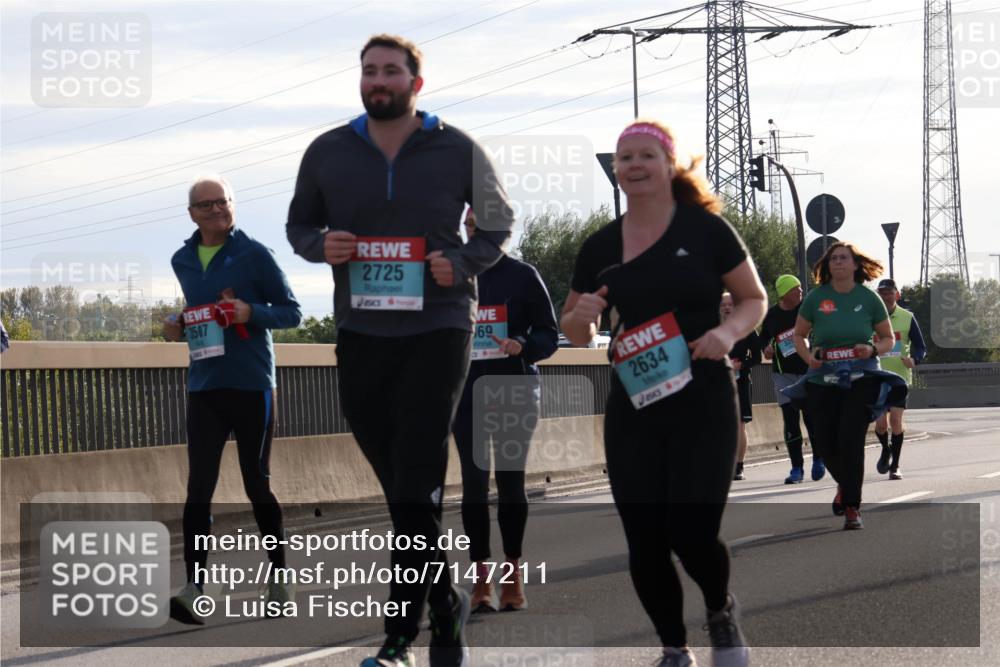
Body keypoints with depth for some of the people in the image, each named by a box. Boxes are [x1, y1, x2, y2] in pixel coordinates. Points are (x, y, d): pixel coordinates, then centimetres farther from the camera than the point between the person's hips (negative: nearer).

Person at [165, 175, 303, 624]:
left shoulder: (254, 255, -4)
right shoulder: (182, 261, 11)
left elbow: (292, 313, -2)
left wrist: (250, 312, -19)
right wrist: (178, 327, 6)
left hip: (251, 385, -4)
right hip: (203, 387, 4)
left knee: (256, 483, 4)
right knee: (199, 486, -7)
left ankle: (280, 578, 19)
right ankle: (193, 590, -13)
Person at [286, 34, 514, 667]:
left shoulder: (457, 150, -1)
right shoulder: (328, 152, 5)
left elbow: (499, 223, 10)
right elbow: (299, 223, 17)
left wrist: (462, 262, -10)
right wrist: (322, 246, -7)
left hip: (438, 329, -3)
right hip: (360, 332, 3)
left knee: (416, 483, -11)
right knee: (399, 482, 9)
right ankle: (445, 605, 26)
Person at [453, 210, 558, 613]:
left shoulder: (523, 276, 2)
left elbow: (548, 335, 1)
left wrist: (523, 346, -18)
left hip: (515, 390, -1)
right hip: (467, 390, 1)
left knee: (510, 480, 2)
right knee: (474, 482, -5)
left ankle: (512, 574, 9)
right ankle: (481, 578, -4)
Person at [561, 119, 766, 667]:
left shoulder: (706, 230, -3)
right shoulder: (600, 247, 7)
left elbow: (754, 299, 5)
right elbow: (574, 334, 16)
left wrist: (728, 331, -16)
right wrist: (582, 314, -7)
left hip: (703, 405, -3)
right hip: (632, 410, 4)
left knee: (691, 533, -11)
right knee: (644, 541, 1)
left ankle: (721, 609, 23)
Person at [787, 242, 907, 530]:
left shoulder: (869, 298, 0)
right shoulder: (816, 298, 1)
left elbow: (888, 338, 9)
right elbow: (798, 335, 11)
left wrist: (873, 350, -12)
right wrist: (808, 357, -9)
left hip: (861, 379, -2)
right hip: (823, 381, 2)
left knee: (850, 441, -13)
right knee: (825, 444, 4)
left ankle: (852, 507, -3)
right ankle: (845, 485, 37)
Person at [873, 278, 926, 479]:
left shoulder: (907, 318, 2)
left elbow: (920, 347, 3)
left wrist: (914, 359, -17)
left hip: (900, 376, -1)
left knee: (896, 420, -8)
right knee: (881, 422, -6)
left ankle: (895, 465, 4)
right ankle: (885, 450, 26)